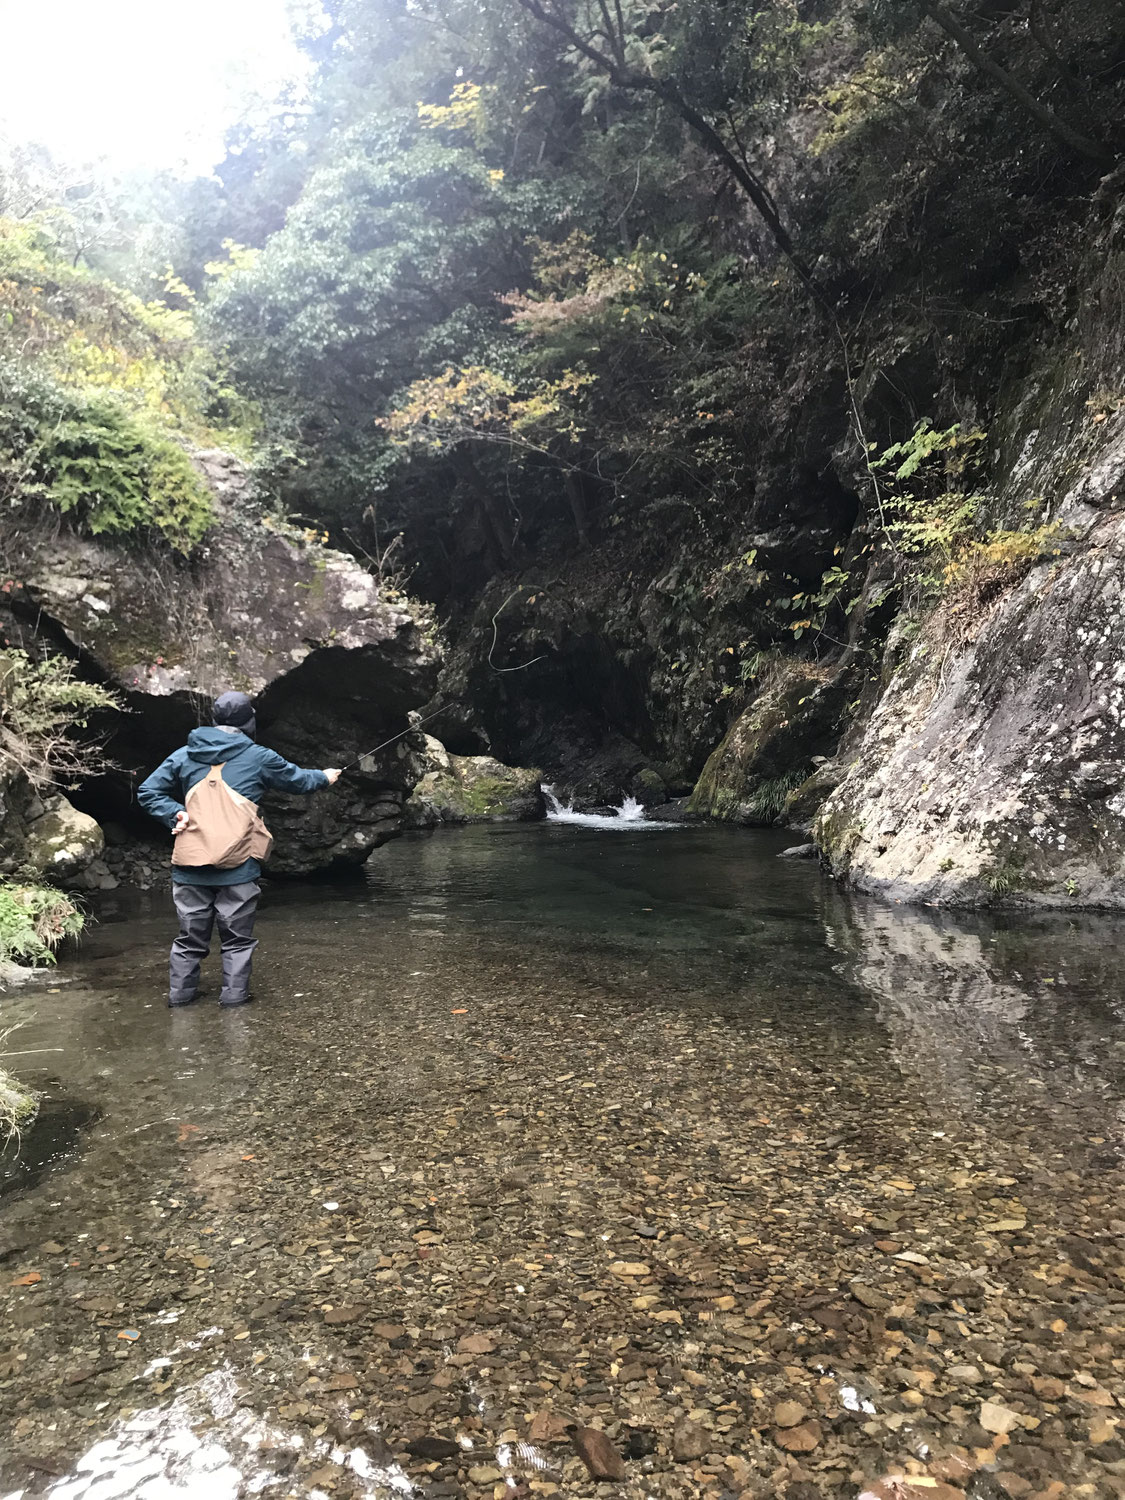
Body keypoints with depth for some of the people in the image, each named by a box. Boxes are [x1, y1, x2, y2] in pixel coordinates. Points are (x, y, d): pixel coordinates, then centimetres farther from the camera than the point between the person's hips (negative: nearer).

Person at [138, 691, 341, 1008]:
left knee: (190, 937, 14)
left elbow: (148, 792, 5)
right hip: (239, 868, -3)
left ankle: (179, 996, 21)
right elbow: (299, 780, 14)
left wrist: (176, 813, 3)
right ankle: (234, 997, 10)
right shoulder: (258, 757, -1)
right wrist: (325, 777, 32)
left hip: (190, 868, 3)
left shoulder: (184, 755, 7)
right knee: (238, 938, 8)